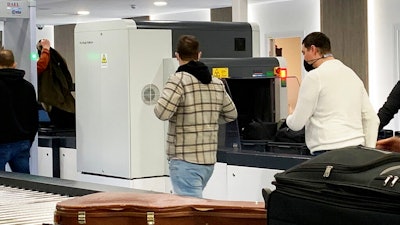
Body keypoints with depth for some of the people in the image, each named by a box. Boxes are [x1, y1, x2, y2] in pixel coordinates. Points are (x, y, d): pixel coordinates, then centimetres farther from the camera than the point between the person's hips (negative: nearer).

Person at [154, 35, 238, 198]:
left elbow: (162, 112, -20)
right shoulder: (217, 84, 9)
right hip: (209, 160, 7)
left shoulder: (178, 80, -11)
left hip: (186, 161, -7)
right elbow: (231, 114, 20)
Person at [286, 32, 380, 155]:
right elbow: (372, 119, 17)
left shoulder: (314, 77, -5)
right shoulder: (352, 74, 17)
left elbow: (296, 124, -2)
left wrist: (290, 117, 21)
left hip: (327, 151, -7)